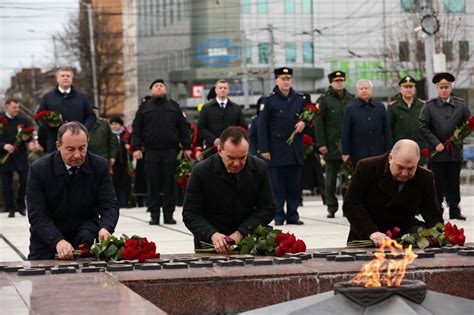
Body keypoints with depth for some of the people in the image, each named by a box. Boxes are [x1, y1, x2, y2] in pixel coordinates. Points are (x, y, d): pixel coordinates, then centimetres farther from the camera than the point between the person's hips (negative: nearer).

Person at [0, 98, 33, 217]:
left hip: (21, 155, 1)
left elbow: (30, 136, 9)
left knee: (25, 180, -3)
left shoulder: (23, 120, 6)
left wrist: (26, 138, -14)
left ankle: (20, 206, 14)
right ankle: (11, 209, 12)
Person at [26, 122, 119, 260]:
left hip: (86, 229, 1)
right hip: (47, 236, 0)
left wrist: (105, 228, -36)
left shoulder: (100, 166, -10)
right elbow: (37, 215, -20)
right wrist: (57, 241, -38)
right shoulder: (39, 169, -16)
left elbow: (109, 205, -11)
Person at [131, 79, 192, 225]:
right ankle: (154, 214, 4)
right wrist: (136, 148, -4)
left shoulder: (174, 106, 14)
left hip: (170, 151, 1)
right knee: (153, 184, 0)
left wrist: (187, 147, 5)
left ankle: (168, 214, 6)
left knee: (169, 184, 0)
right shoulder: (144, 107, 11)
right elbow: (136, 129, 7)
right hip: (151, 151, 0)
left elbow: (183, 128, 12)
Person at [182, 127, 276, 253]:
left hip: (246, 240, 2)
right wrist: (212, 234, -28)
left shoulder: (259, 168, -4)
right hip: (209, 245, -2)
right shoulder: (200, 171, -11)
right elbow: (190, 214, -9)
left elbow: (267, 209, 0)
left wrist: (240, 233, -14)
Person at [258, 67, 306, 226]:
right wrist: (264, 149, -9)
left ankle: (293, 215, 12)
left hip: (295, 150, 3)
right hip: (276, 151, -3)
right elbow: (262, 127, -3)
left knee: (294, 185, 5)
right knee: (277, 185, -1)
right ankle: (278, 215, 4)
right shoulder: (269, 101, 0)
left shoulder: (299, 100, 10)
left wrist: (304, 123, -3)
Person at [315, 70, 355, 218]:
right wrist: (321, 144, -9)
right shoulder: (324, 99, 1)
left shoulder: (351, 98, 11)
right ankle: (331, 208, 11)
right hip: (332, 145, -2)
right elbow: (318, 123, -3)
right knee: (331, 178, 3)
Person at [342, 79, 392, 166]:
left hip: (379, 154, 2)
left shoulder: (380, 107, 9)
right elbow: (345, 133, 2)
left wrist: (389, 151, 4)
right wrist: (345, 152, -3)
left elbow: (387, 131, 9)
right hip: (358, 155, -2)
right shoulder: (351, 109, 3)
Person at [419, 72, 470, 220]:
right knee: (438, 184, 1)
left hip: (455, 151, 2)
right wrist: (436, 143, -12)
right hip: (437, 152, -2)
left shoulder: (461, 105, 6)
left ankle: (454, 210, 15)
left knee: (454, 183, 8)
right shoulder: (430, 106, -1)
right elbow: (423, 127, -5)